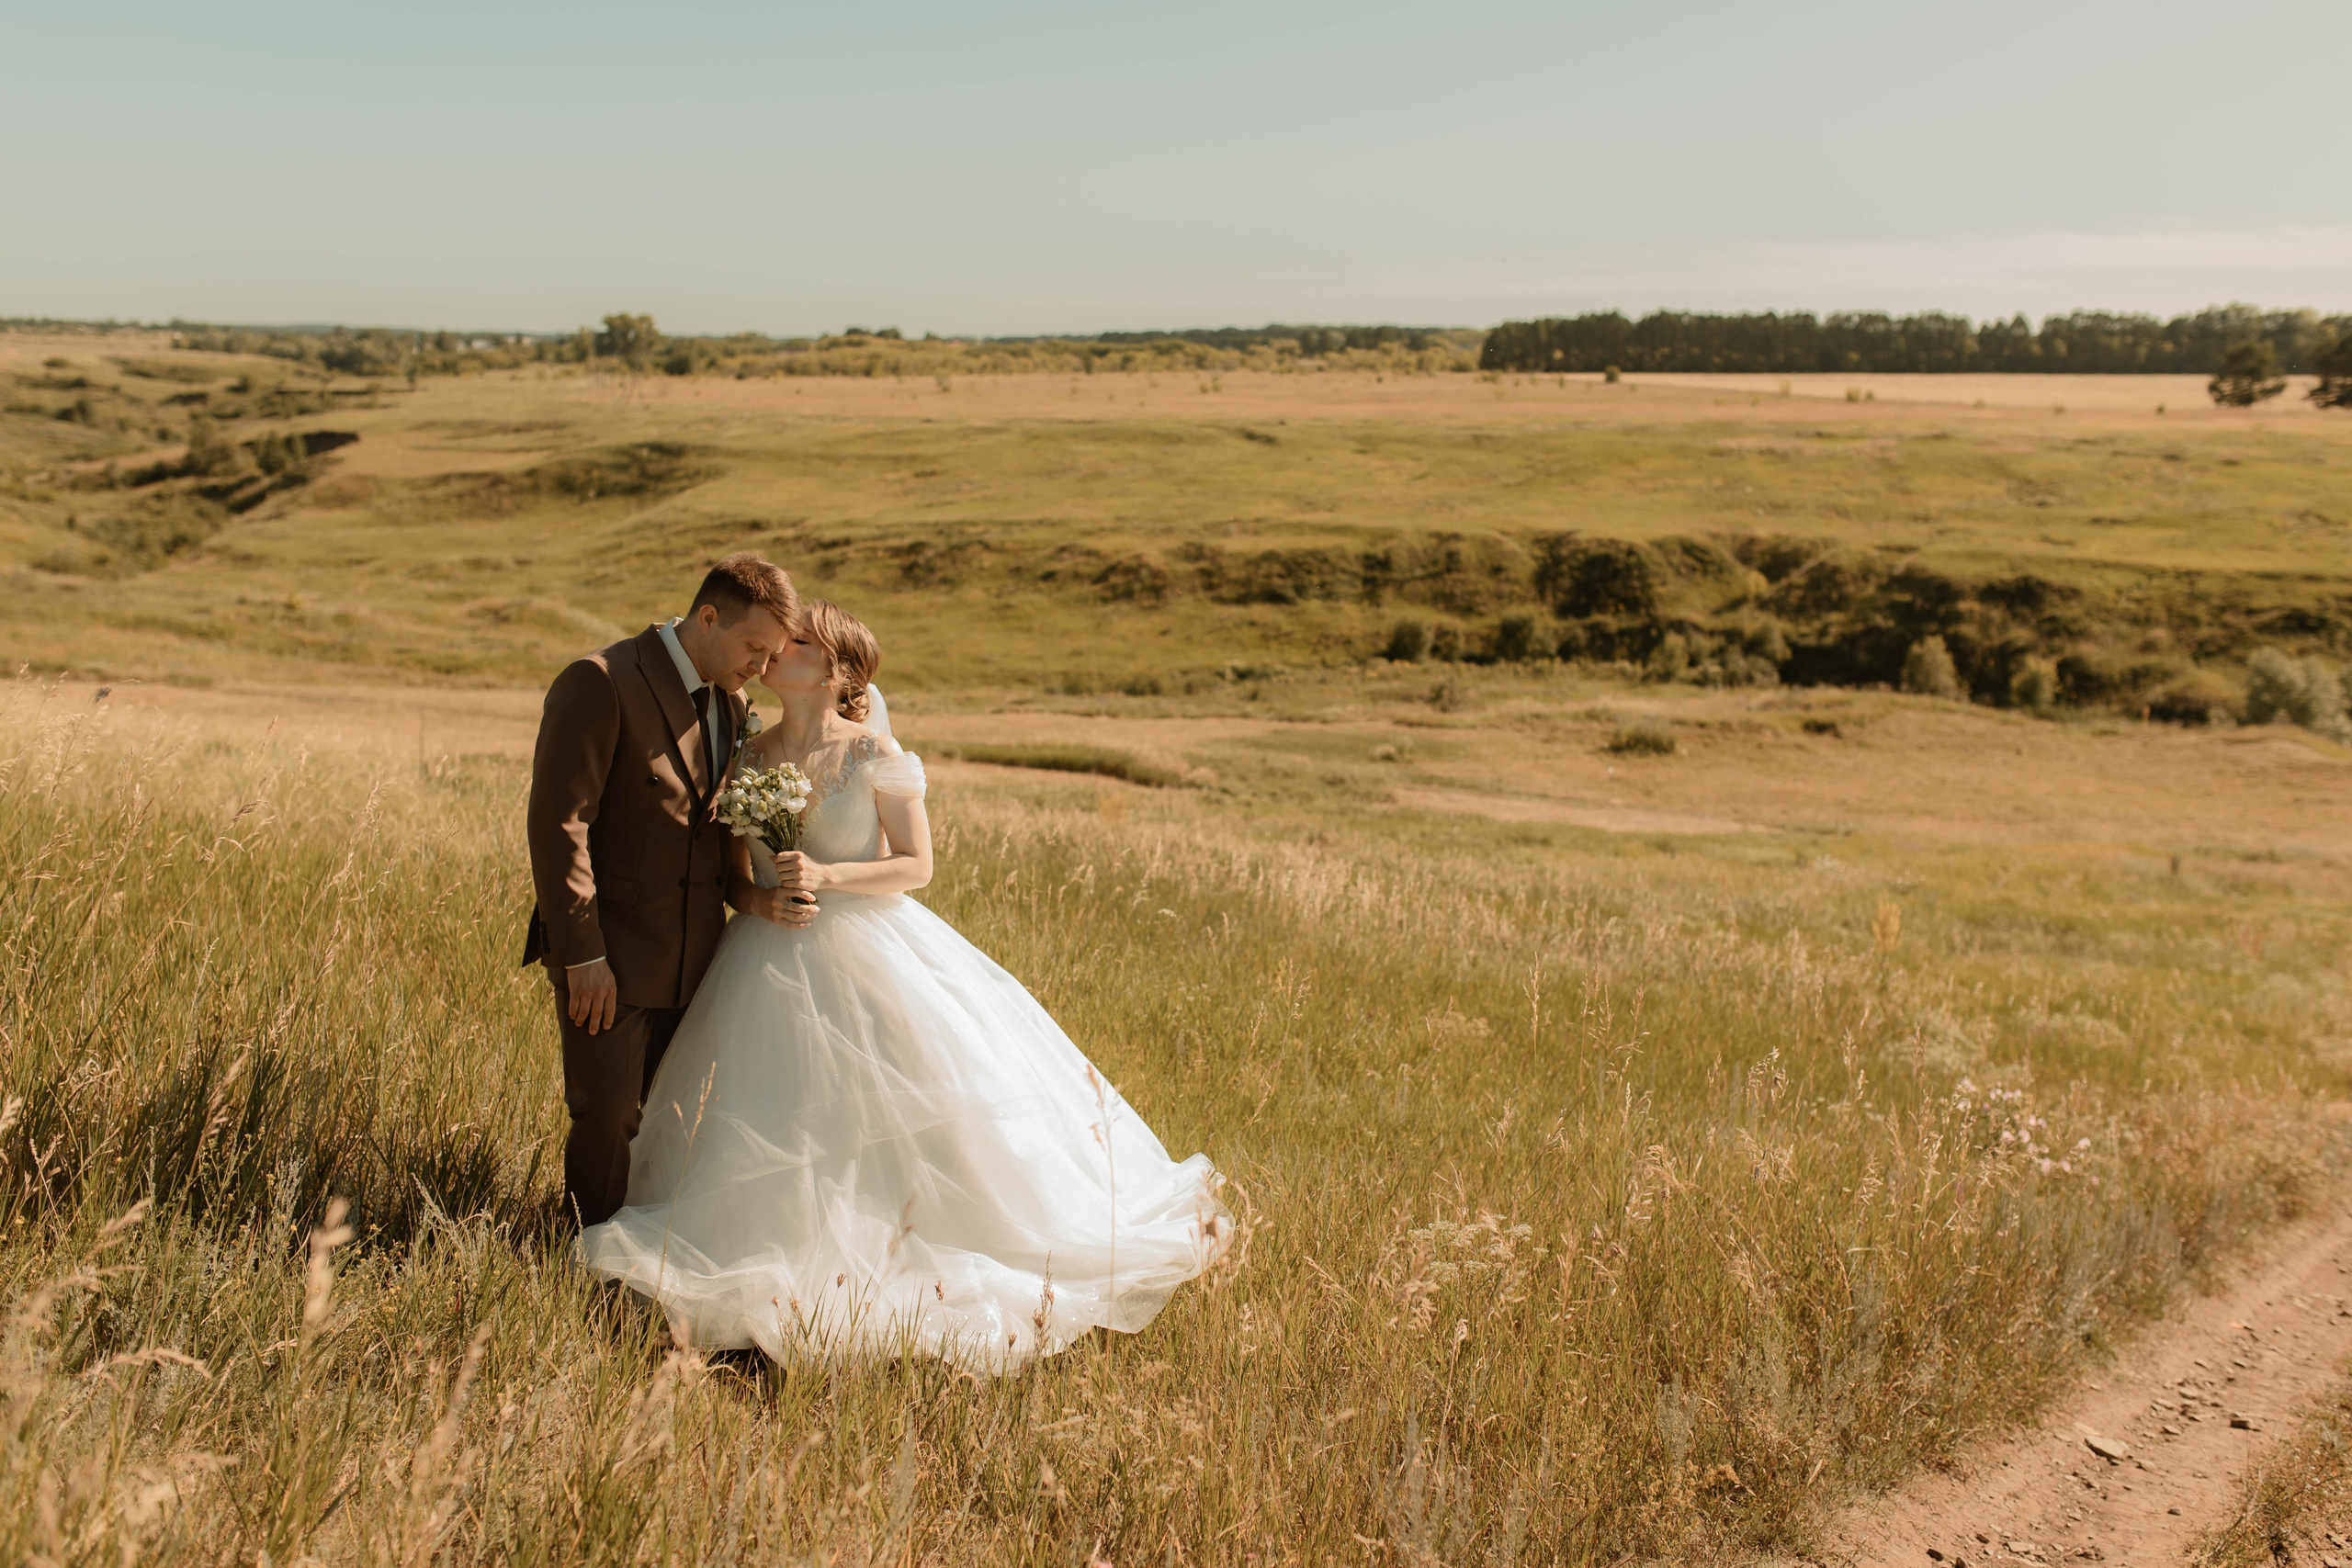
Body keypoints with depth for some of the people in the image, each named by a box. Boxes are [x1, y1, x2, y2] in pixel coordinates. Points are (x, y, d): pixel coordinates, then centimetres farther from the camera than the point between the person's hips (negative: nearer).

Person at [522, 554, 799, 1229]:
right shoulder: (599, 684, -12)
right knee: (606, 1118, -3)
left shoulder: (731, 704, 11)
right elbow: (557, 823, -16)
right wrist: (582, 954, -18)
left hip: (692, 960, 7)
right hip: (609, 957, -6)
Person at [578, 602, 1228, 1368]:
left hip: (870, 953, -3)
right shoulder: (749, 755, 5)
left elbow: (916, 864, -7)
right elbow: (734, 872, 11)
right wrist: (758, 901, -11)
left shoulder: (874, 753, -7)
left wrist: (827, 877, -18)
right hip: (771, 961, 4)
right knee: (768, 1136, 4)